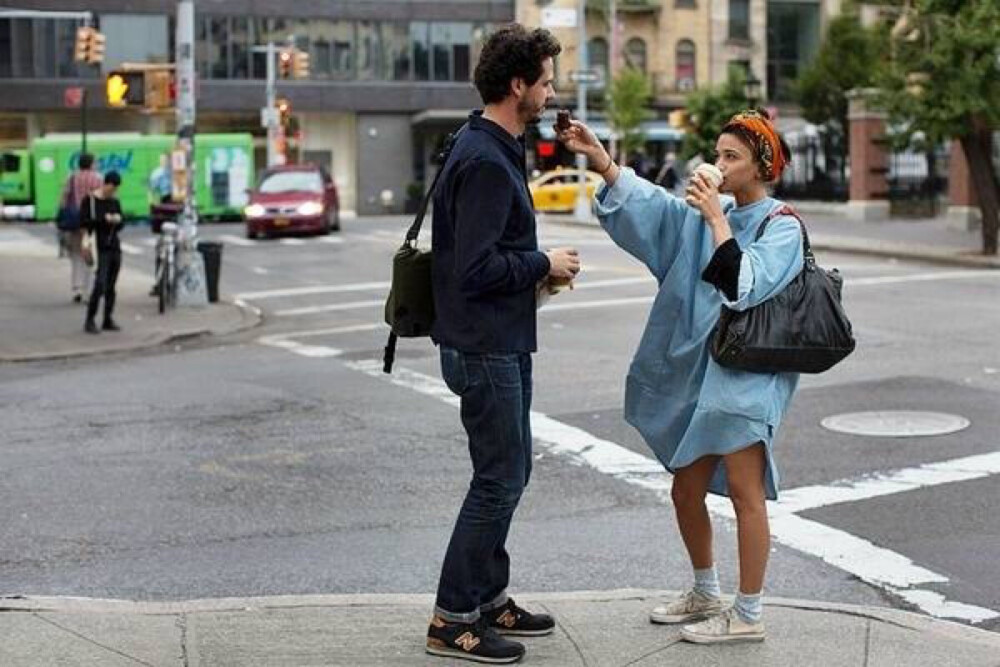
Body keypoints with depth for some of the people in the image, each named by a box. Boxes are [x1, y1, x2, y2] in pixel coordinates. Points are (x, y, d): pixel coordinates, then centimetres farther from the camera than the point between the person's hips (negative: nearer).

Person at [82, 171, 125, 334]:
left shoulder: (115, 202, 13)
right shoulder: (90, 200, -4)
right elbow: (84, 222, -11)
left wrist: (117, 220, -7)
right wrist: (104, 219, -15)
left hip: (115, 246, 6)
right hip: (101, 248, -6)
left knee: (111, 287, 7)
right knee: (100, 285, -14)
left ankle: (108, 320, 14)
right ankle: (89, 321, -8)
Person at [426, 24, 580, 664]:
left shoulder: (494, 150, 13)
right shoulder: (486, 161, -20)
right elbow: (476, 267, -26)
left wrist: (538, 266, 9)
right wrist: (544, 263, -13)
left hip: (502, 343, 11)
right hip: (485, 347, -11)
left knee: (509, 472, 18)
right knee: (500, 480, -4)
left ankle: (489, 598, 29)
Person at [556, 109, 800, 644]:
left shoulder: (781, 227, -8)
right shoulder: (709, 211, 11)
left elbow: (743, 285, -22)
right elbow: (649, 202, 0)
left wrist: (717, 220, -20)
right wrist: (599, 159, -11)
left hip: (744, 375, -7)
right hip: (697, 371, 7)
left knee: (744, 494, -3)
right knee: (686, 491, 13)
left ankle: (747, 616, 7)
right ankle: (705, 595, 31)